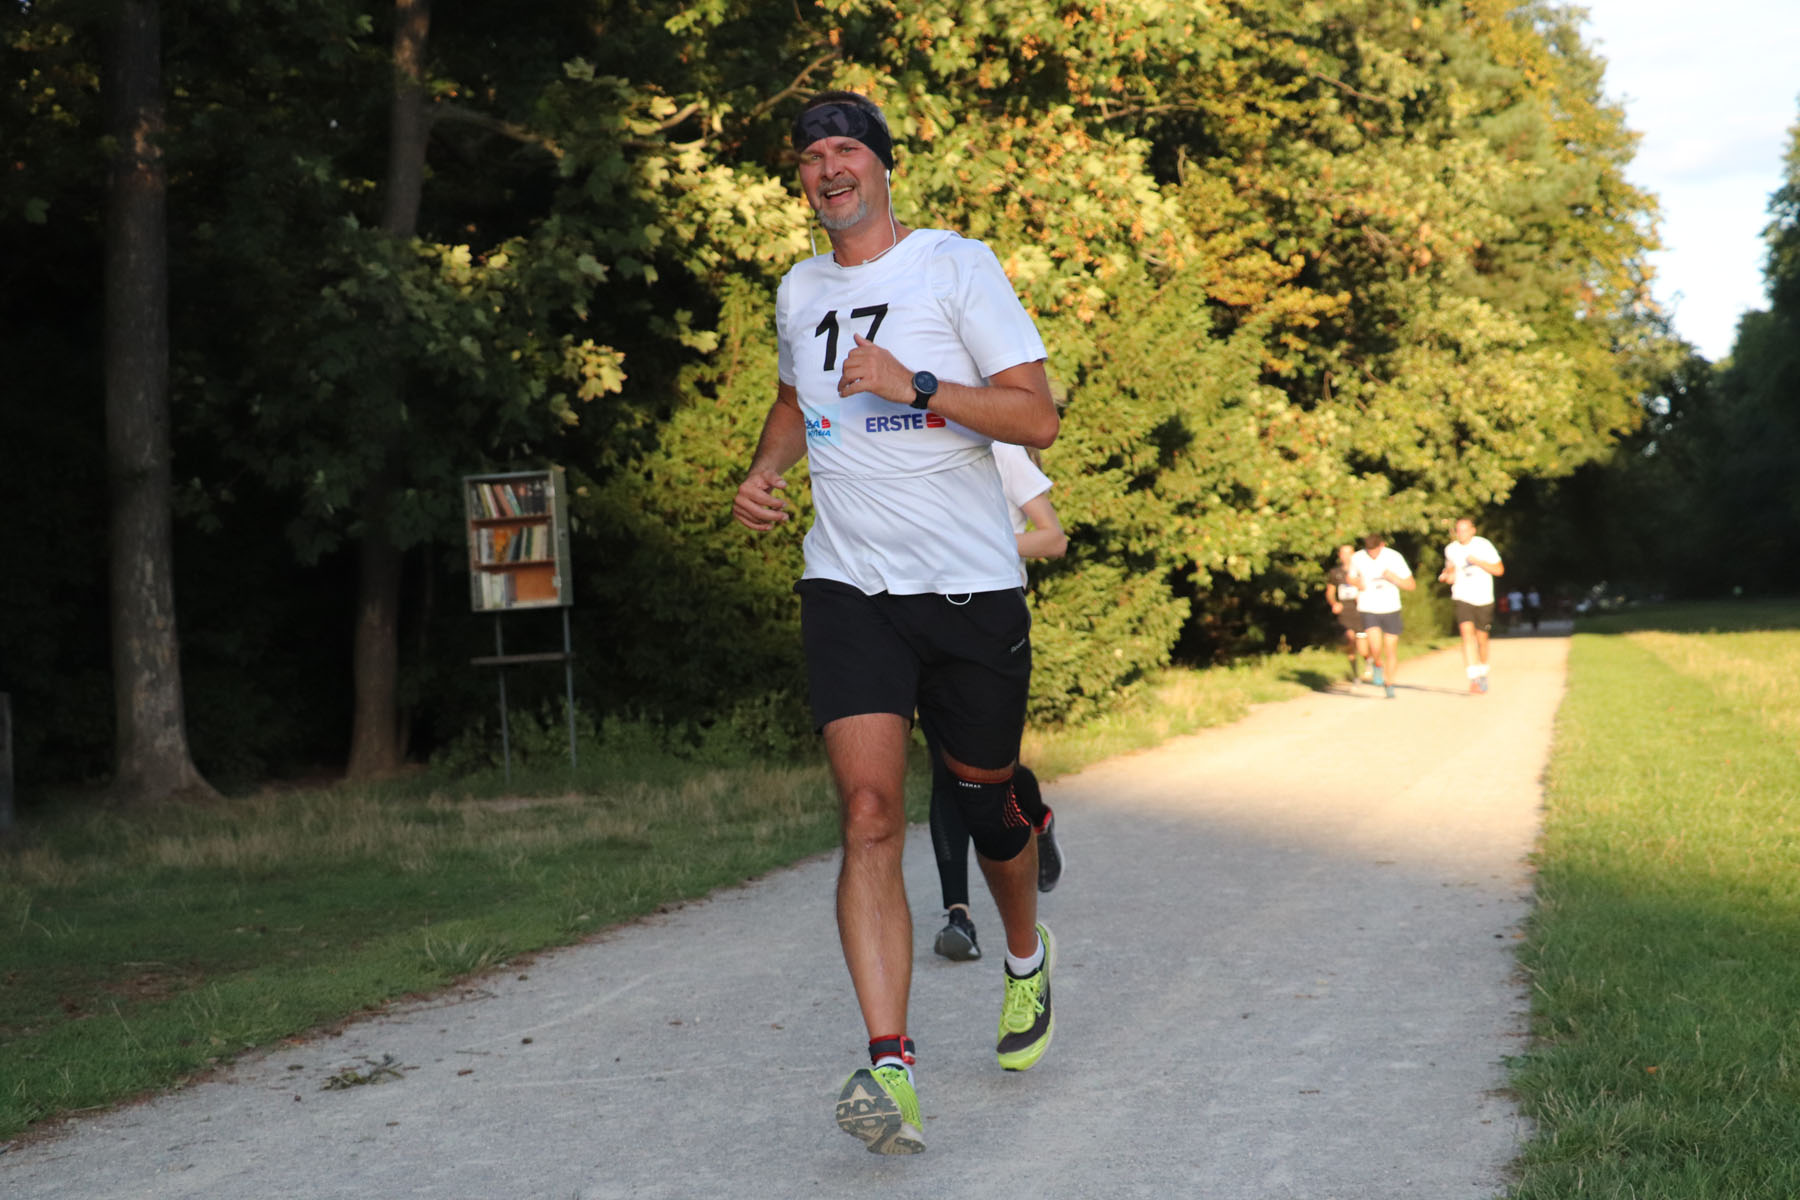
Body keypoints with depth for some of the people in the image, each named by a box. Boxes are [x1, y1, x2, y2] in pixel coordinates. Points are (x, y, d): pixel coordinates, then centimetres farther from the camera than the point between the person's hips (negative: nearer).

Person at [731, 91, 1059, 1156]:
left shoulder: (957, 266, -4)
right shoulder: (799, 292, 12)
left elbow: (1039, 416, -8)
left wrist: (916, 387, -19)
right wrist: (768, 469, 12)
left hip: (972, 587, -2)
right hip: (848, 588, 3)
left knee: (986, 799, 12)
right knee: (870, 813, -14)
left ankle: (1028, 956, 45)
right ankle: (891, 1069, -21)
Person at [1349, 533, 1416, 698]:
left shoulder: (1394, 557, -8)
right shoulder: (1357, 558, -4)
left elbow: (1411, 585, -5)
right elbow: (1351, 578, 15)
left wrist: (1394, 578, -23)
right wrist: (1357, 583, -9)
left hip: (1390, 609, 0)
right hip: (1368, 609, 0)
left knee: (1391, 649, 4)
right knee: (1375, 647, -20)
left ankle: (1389, 685, 23)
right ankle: (1377, 666, 13)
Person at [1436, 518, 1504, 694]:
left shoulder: (1484, 546, -5)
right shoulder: (1451, 549, 4)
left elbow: (1499, 570, -6)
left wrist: (1477, 562, -18)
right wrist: (1447, 576, -3)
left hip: (1483, 599, 0)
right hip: (1462, 598, 1)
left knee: (1481, 638, 8)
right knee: (1467, 631, -20)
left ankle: (1483, 673, 35)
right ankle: (1473, 679, -27)